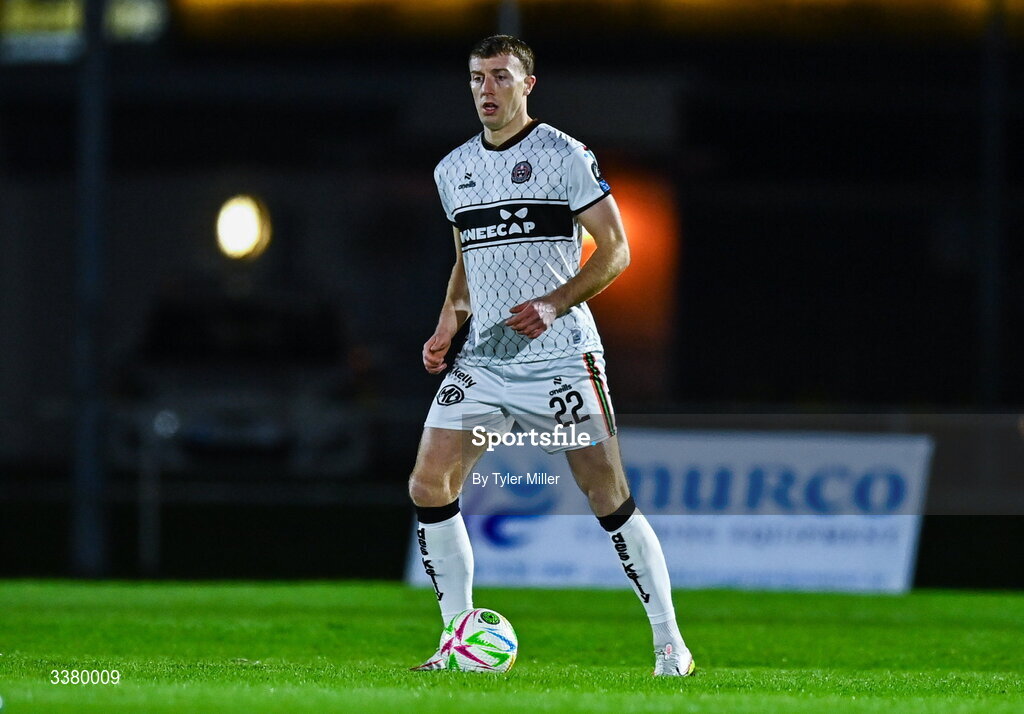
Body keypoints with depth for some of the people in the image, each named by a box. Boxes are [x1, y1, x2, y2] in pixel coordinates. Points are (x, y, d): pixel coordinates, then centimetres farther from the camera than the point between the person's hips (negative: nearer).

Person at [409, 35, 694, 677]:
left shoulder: (565, 157, -6)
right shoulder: (453, 170, 13)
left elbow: (615, 251, -6)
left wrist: (555, 303, -19)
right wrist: (450, 321, 8)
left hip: (561, 356, -5)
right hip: (483, 358, 5)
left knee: (609, 496, -7)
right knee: (429, 486, -6)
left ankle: (670, 643, 2)